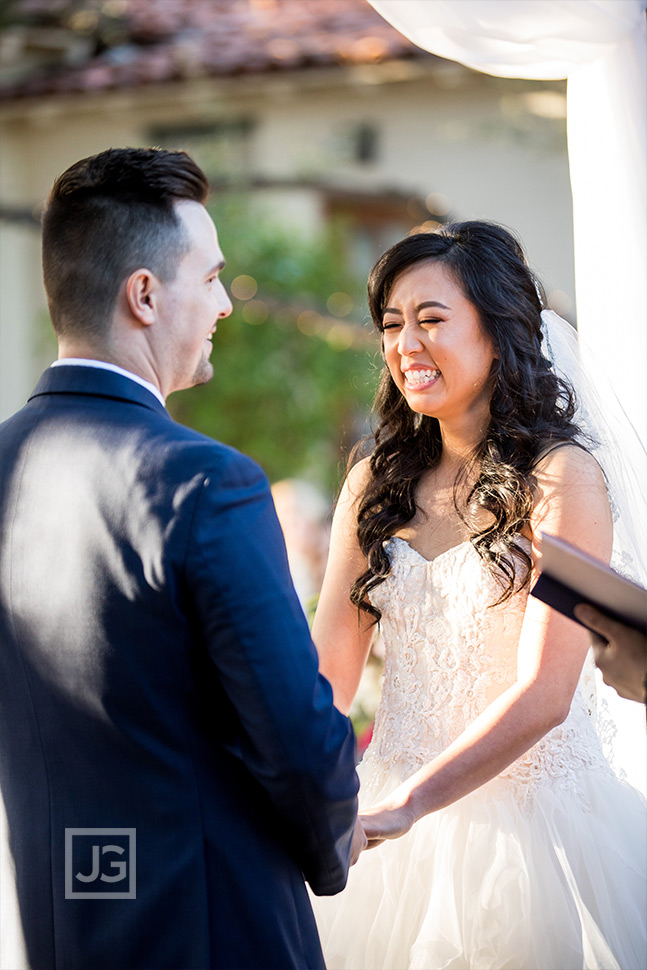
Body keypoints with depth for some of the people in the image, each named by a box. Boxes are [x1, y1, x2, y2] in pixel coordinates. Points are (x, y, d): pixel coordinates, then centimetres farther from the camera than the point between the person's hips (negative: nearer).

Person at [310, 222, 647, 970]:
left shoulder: (561, 478, -10)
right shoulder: (376, 483, 5)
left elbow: (543, 695, -18)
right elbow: (328, 668, -1)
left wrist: (404, 807, -27)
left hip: (533, 815, -4)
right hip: (396, 823, 4)